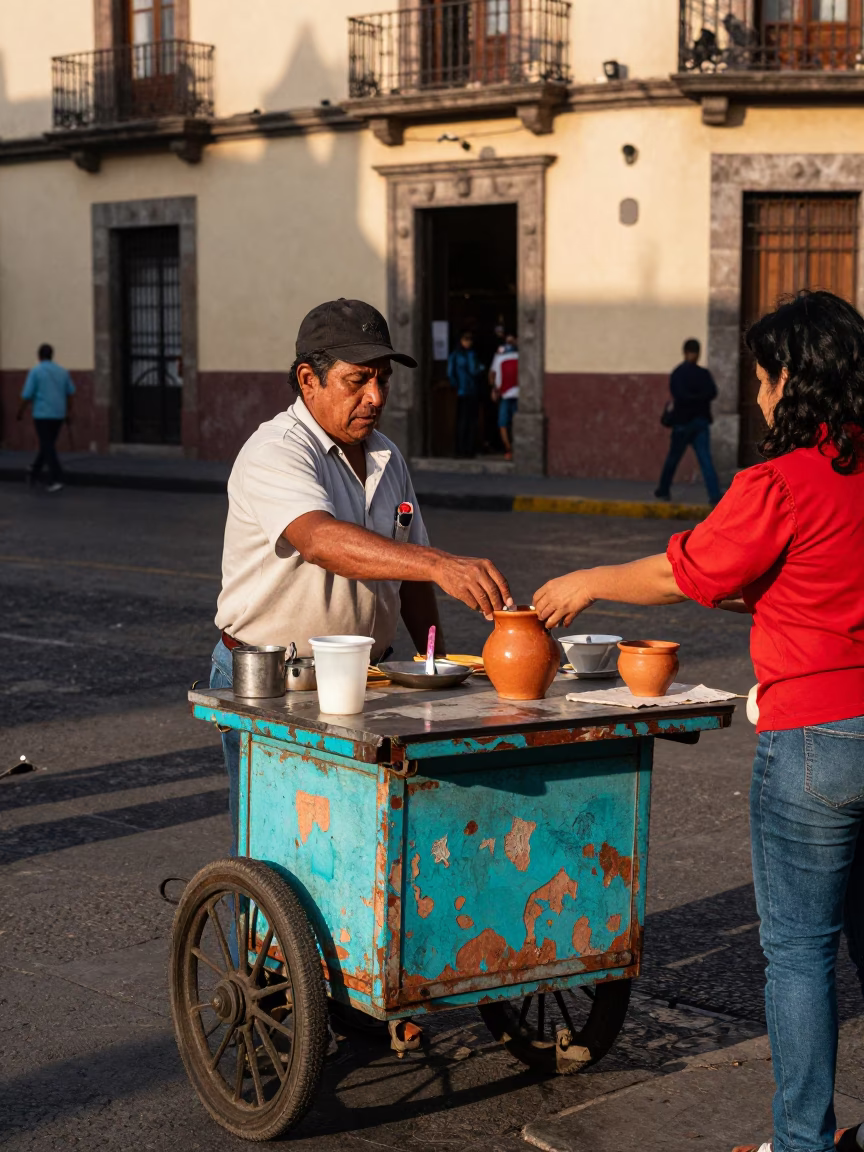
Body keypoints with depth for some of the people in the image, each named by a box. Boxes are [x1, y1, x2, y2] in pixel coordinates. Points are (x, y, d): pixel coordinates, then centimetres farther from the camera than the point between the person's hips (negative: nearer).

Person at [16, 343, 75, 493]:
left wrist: (21, 412, 4)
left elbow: (27, 395, -9)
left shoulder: (35, 371, -7)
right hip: (58, 414, 5)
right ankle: (35, 473, 30)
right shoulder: (62, 371, 8)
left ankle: (56, 479, -15)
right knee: (47, 445, 17)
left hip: (42, 414, -5)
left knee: (48, 447, -6)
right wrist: (69, 411, 19)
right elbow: (70, 392, 11)